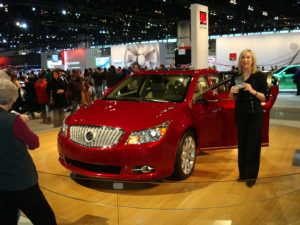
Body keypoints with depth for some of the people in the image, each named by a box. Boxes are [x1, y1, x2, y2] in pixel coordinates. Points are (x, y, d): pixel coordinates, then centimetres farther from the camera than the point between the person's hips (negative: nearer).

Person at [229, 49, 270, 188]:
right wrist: (231, 92, -9)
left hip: (254, 115, -4)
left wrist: (252, 91, -24)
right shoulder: (236, 77, 6)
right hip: (240, 114, 4)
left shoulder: (259, 76, -7)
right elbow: (232, 98, 13)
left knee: (253, 145, -2)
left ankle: (251, 175, 5)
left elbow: (266, 98, -9)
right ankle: (243, 173, 18)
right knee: (242, 144, 8)